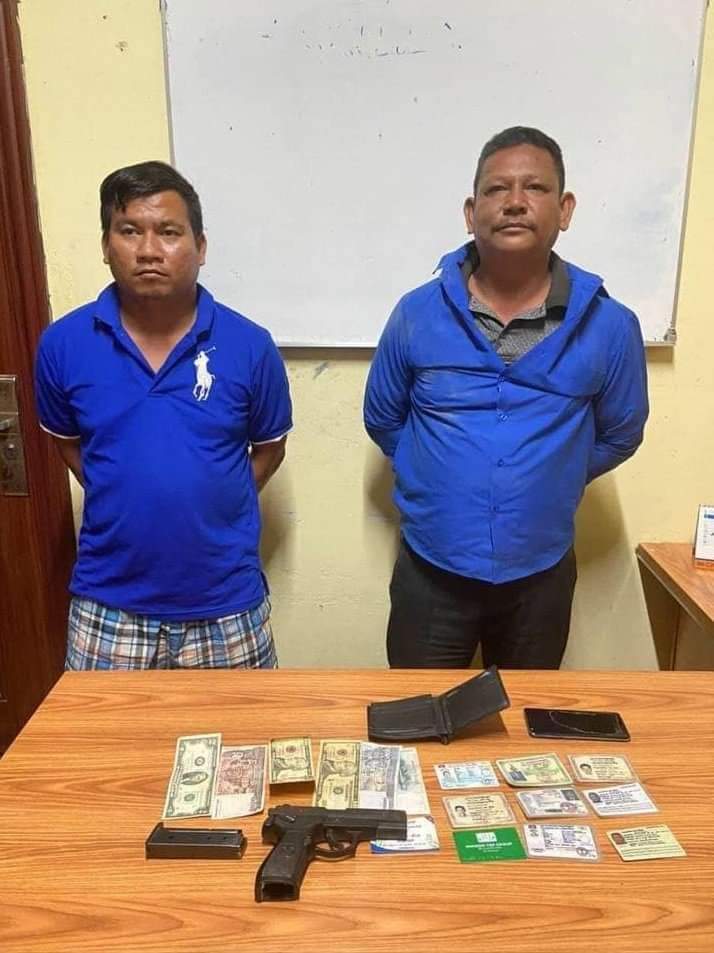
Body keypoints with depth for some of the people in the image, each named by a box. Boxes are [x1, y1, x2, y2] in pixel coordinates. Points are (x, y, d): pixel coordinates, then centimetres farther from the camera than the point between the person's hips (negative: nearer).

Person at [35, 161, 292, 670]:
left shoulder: (249, 346, -8)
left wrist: (211, 508, -1)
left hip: (226, 607, 0)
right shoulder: (64, 343, -5)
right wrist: (124, 501, 3)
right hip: (108, 610, 1)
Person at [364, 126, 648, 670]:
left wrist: (547, 485, 8)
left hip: (542, 574, 1)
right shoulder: (418, 315, -8)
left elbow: (620, 436, 8)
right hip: (431, 572, 0)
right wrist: (438, 480, 8)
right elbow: (382, 419, 7)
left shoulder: (610, 326, -9)